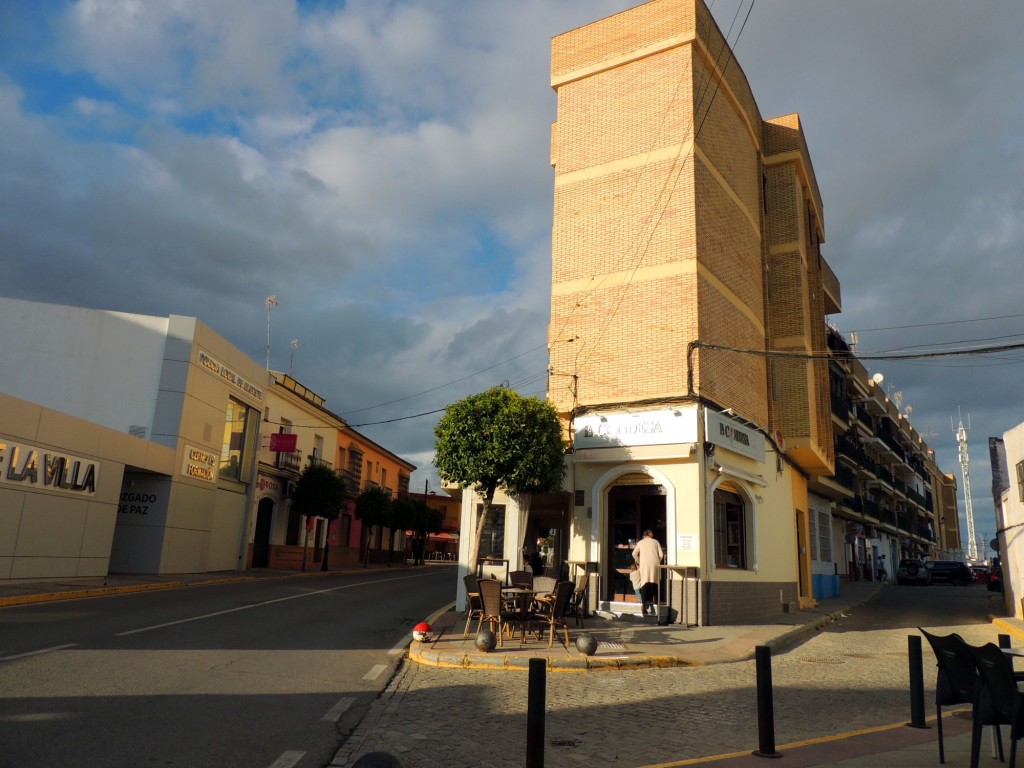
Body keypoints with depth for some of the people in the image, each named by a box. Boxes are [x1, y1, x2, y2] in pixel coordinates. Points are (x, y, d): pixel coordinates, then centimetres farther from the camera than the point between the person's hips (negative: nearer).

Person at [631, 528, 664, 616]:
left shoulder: (640, 542, 14)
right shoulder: (655, 541, 13)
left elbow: (634, 554, 6)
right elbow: (661, 554, 7)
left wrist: (638, 562, 20)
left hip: (644, 564, 0)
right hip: (654, 564, 0)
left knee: (645, 585, -4)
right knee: (654, 584, 7)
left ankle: (644, 607, -15)